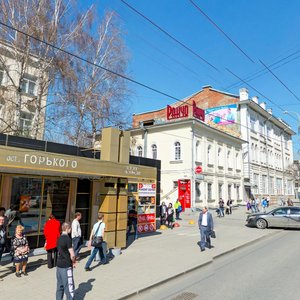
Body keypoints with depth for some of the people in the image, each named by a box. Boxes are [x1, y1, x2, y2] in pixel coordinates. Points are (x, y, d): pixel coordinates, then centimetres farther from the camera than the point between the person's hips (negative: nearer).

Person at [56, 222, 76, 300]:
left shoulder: (59, 238, 8)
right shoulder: (68, 239, -18)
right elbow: (72, 255, -19)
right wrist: (74, 262, 1)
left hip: (59, 265, 8)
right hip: (66, 266, -8)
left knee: (60, 286, 16)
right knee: (69, 287, 0)